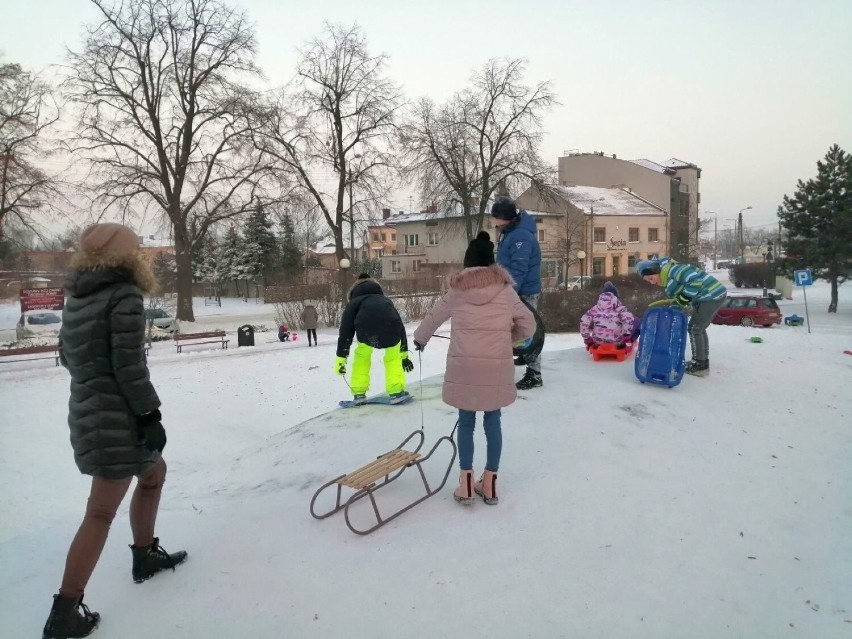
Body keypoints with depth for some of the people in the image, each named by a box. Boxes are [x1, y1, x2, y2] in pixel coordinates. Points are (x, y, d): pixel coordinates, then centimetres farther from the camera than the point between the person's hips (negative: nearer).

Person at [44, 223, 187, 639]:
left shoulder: (78, 298, 9)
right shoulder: (124, 296, -16)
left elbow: (68, 356, 16)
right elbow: (129, 367, -20)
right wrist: (150, 416, -15)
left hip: (88, 412, 9)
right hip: (117, 417, -9)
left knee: (154, 473, 25)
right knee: (101, 512, 0)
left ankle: (145, 556, 37)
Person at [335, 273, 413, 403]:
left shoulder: (354, 303, 33)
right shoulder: (386, 301, 41)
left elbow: (345, 332, 24)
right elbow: (400, 327, 41)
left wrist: (341, 358, 23)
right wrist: (404, 355, 46)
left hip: (366, 330, -1)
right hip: (390, 329, 2)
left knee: (362, 355, 27)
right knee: (393, 356, 28)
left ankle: (359, 393, 24)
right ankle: (396, 391, 17)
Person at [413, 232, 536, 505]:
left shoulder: (456, 290, 4)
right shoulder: (505, 289, 3)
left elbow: (433, 318, 19)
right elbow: (528, 326, 5)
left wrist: (419, 338, 38)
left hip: (464, 365, 0)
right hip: (497, 366, 0)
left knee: (466, 422, 11)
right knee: (492, 422, 11)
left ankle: (466, 484, 12)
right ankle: (489, 484, 18)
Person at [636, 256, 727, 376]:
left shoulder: (671, 269, -19)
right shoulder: (668, 280, 14)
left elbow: (695, 281, -28)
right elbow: (677, 296, 17)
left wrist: (683, 299, -20)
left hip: (711, 295, -11)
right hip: (714, 295, 11)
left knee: (695, 328, -4)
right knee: (699, 328, 18)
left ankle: (699, 365, 4)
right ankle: (703, 363, 26)